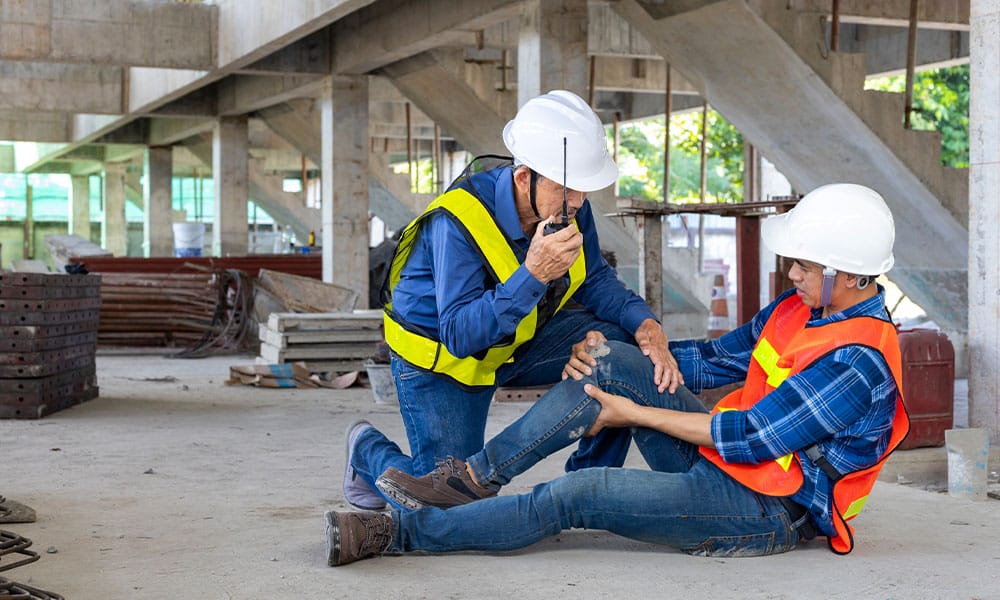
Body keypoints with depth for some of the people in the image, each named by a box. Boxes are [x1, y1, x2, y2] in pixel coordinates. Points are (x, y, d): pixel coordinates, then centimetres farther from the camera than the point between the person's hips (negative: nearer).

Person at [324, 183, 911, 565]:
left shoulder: (858, 363, -22)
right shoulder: (798, 309, 8)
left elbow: (750, 437, -21)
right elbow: (718, 358, 13)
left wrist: (635, 413, -13)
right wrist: (609, 356, -1)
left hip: (764, 510, -9)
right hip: (722, 464, 9)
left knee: (575, 495, -21)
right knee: (613, 362, -10)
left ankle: (395, 532, -16)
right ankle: (477, 476, -10)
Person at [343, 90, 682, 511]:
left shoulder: (568, 206, -15)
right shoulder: (457, 222, -34)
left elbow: (595, 281, -2)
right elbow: (460, 336, -37)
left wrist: (646, 326, -22)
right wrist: (533, 274, -48)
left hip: (520, 340, 6)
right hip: (441, 355, -6)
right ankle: (368, 450, 24)